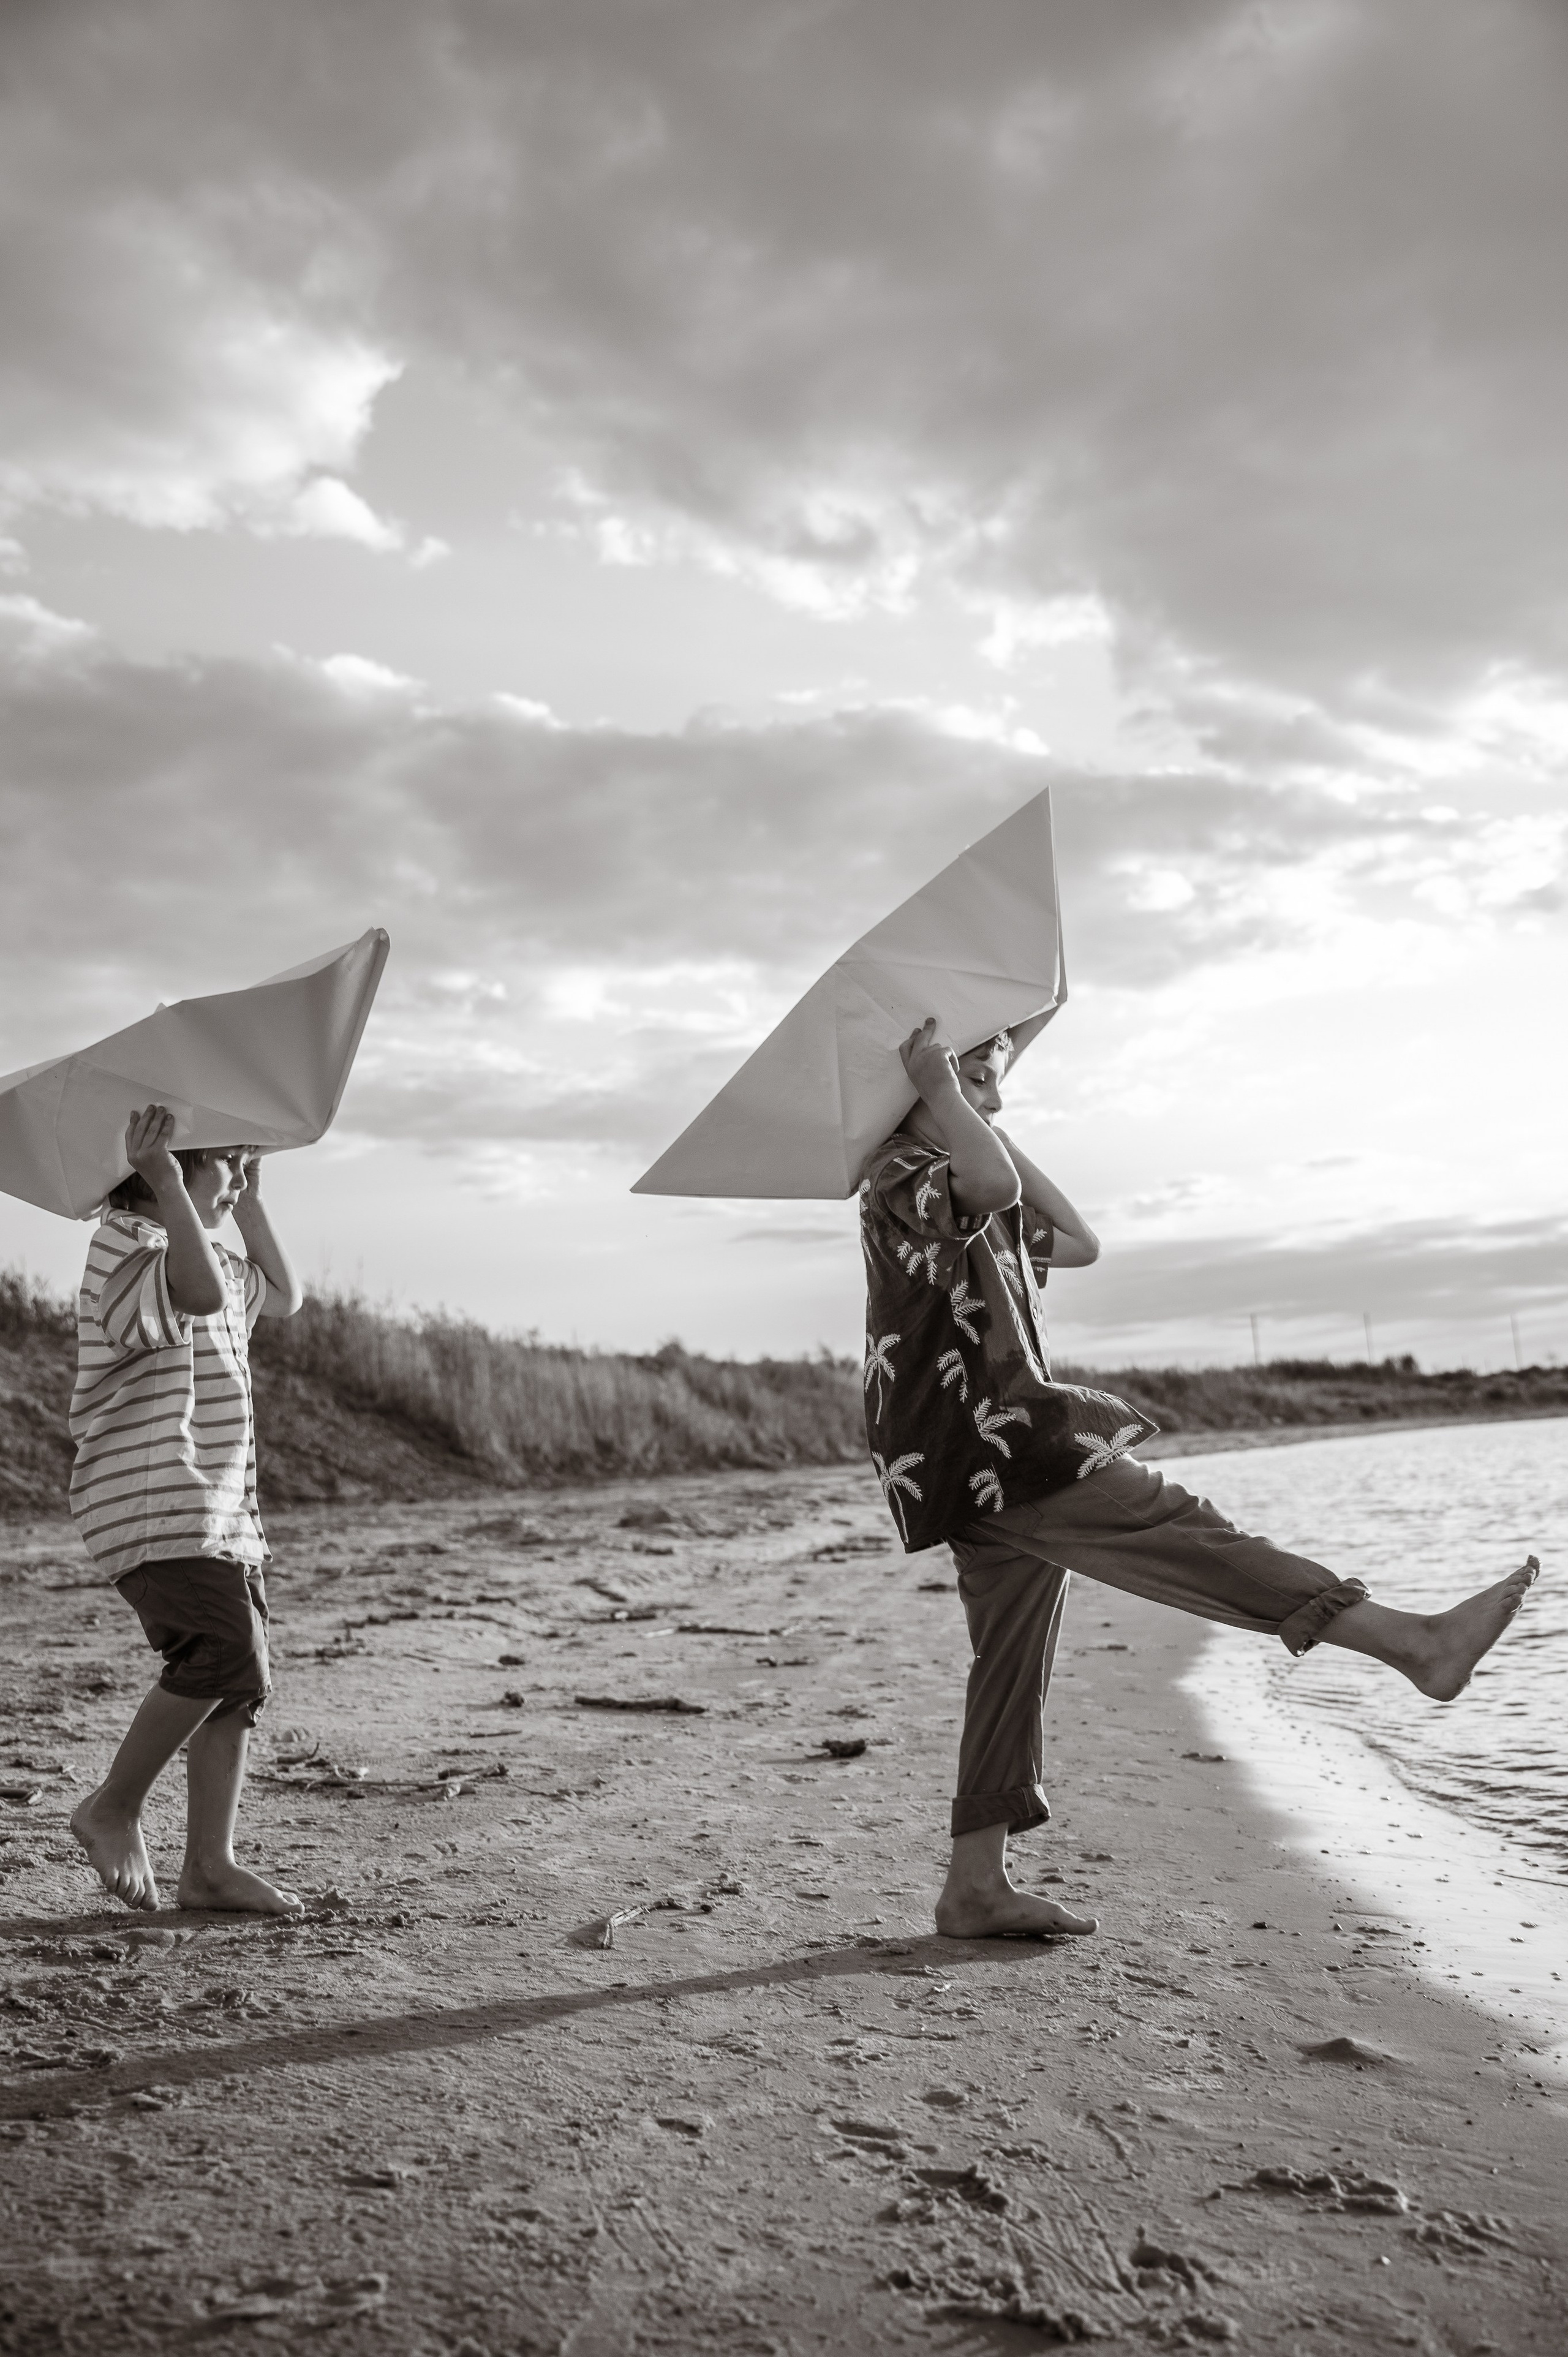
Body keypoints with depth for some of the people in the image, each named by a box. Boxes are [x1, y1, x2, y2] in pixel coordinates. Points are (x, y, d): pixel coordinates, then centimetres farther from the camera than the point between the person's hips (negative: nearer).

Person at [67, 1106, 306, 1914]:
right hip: (149, 1503, -10)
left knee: (240, 1681, 6)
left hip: (220, 1506, 10)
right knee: (221, 1651, -21)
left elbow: (282, 1294, 32)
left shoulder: (202, 1248, 20)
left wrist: (252, 1201, 28)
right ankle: (113, 1810, -1)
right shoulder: (126, 1240, -11)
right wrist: (166, 1179, -32)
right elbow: (203, 1293, -31)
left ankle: (209, 1864, 12)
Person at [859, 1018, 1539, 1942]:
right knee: (1171, 1525, -17)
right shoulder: (899, 1170, -6)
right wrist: (938, 1084, -15)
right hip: (977, 1439, -11)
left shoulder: (967, 1175, 27)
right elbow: (992, 1186, -29)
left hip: (997, 1461, 11)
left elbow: (1080, 1242, 22)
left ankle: (977, 1883, 11)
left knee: (1015, 1662, 8)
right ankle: (1416, 1641, -21)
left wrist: (996, 1131, 22)